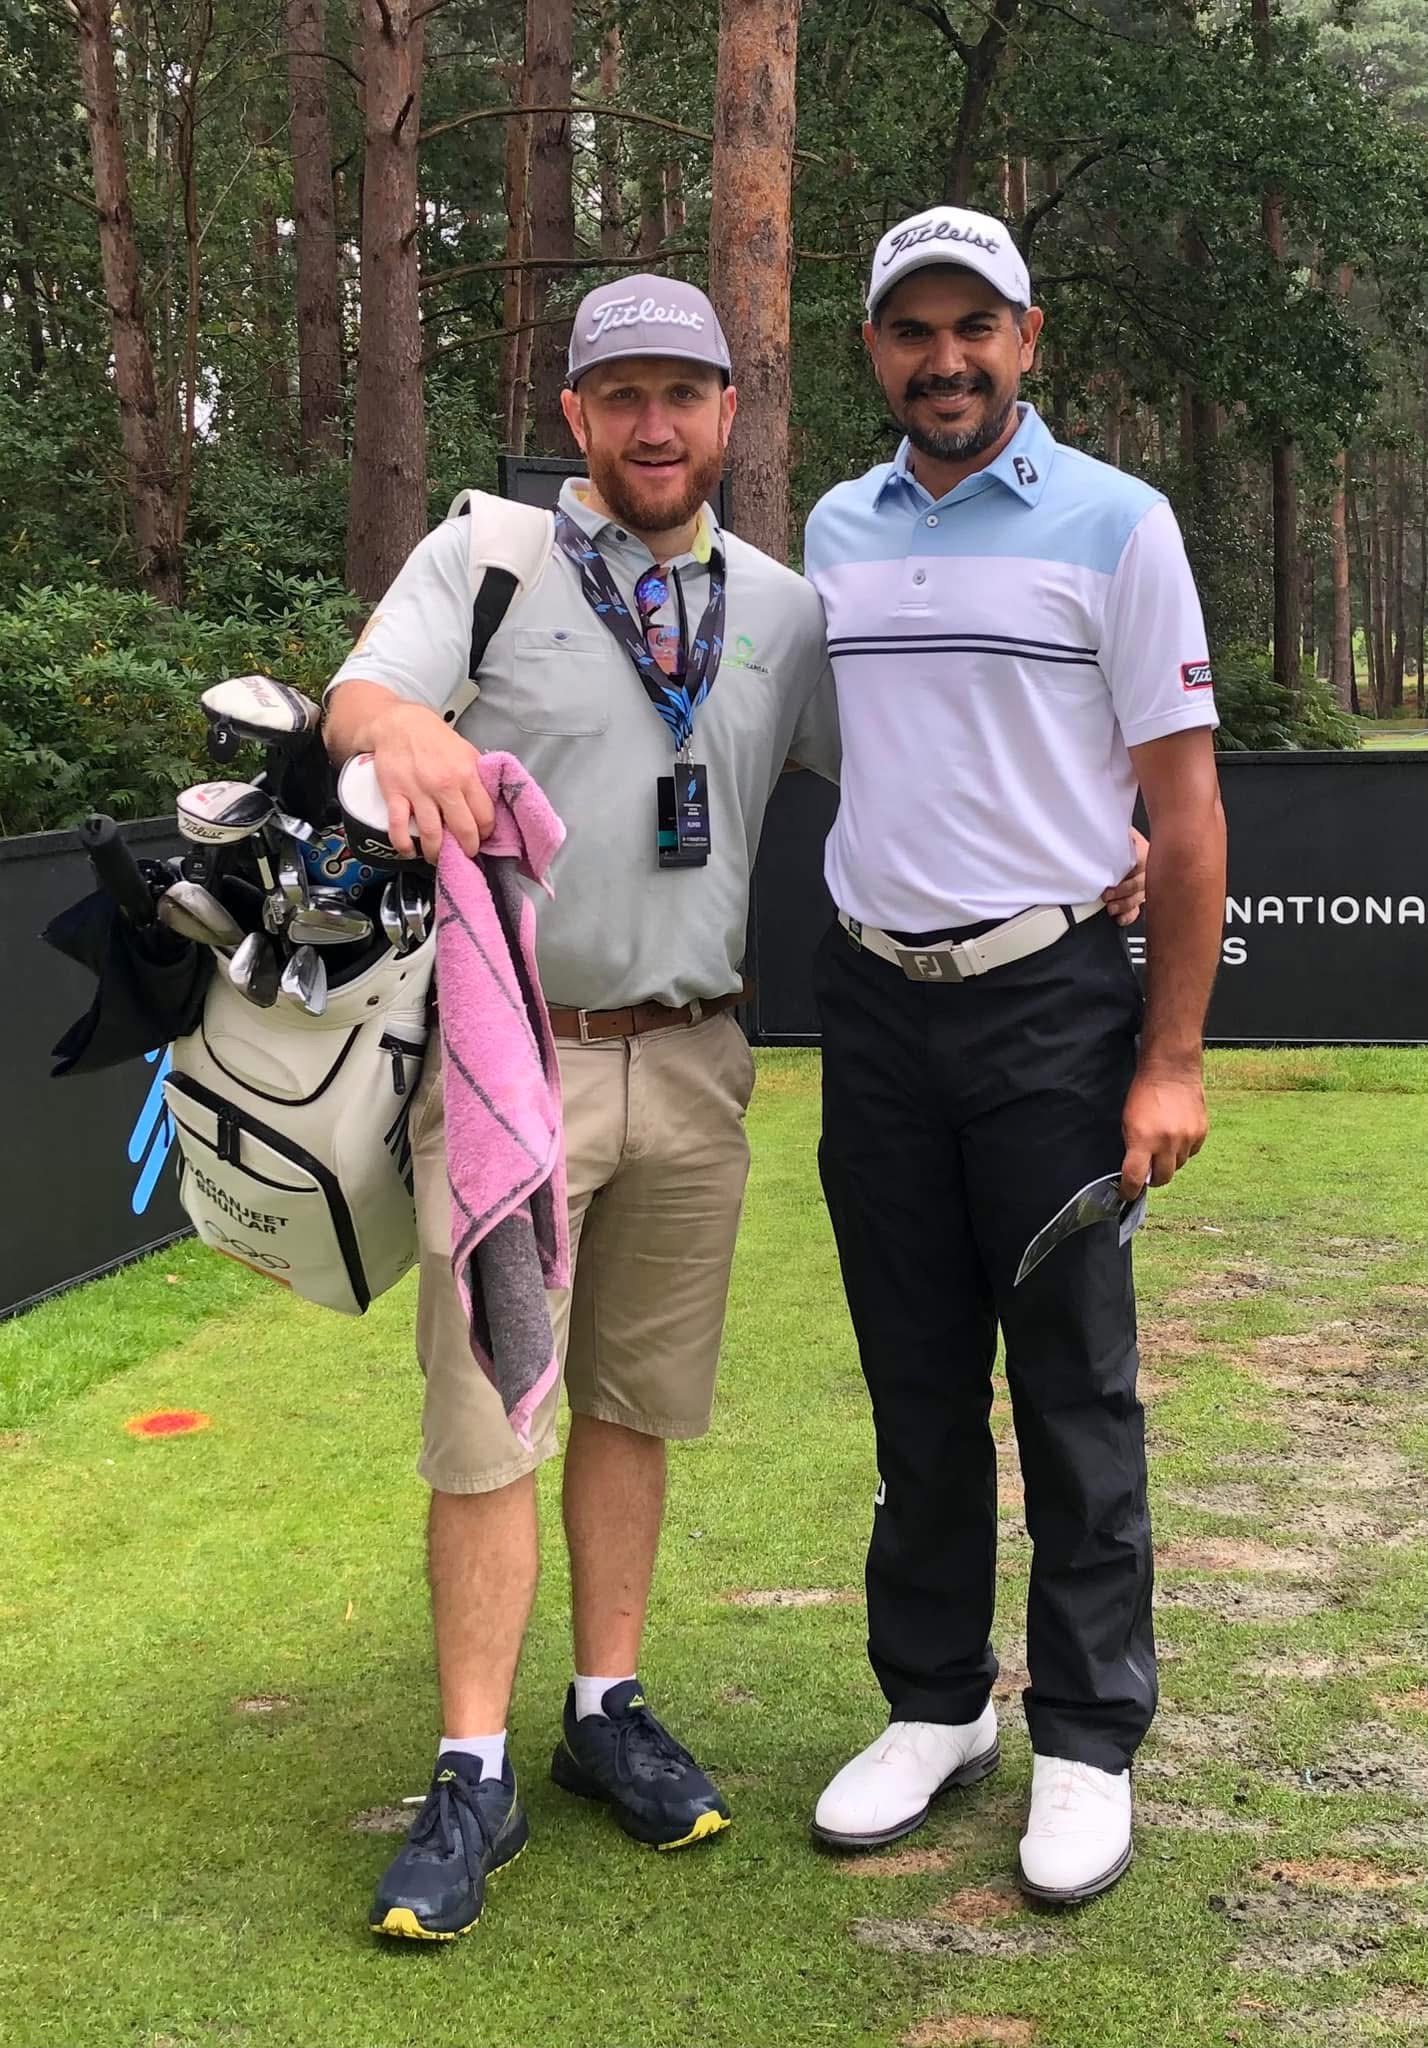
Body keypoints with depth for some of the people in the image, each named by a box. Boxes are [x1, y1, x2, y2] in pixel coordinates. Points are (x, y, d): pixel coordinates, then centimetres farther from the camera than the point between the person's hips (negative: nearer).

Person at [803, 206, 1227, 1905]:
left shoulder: (1115, 524, -4)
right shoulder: (833, 533, 11)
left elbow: (1185, 804, -6)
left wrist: (1172, 1060, -11)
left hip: (1050, 1005, -4)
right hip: (875, 1005, 4)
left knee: (1073, 1386, 1)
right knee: (914, 1383, 11)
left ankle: (1088, 1744, 13)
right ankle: (934, 1706, 25)